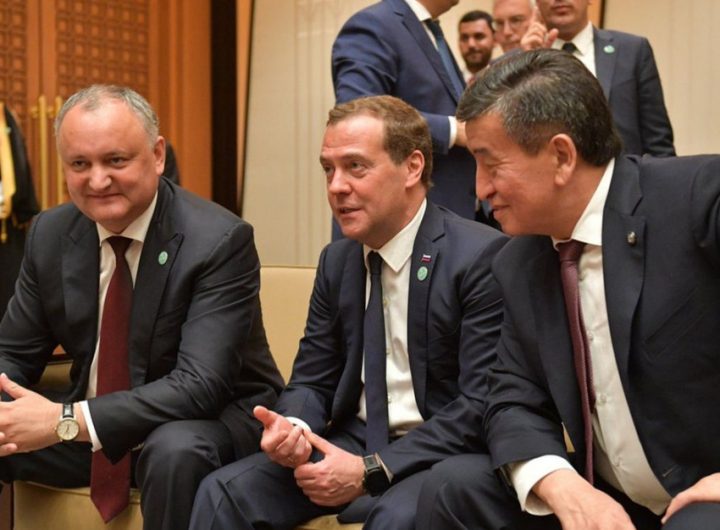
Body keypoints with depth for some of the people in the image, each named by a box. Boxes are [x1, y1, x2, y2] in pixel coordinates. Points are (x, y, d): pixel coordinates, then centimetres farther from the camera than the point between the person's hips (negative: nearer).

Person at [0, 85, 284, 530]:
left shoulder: (219, 241, -21)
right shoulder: (50, 235, -3)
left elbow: (201, 386, -28)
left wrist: (68, 421, -34)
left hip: (213, 422, -5)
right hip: (88, 424, 5)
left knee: (175, 450, -36)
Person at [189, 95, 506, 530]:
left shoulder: (480, 254, -13)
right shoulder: (336, 260, 8)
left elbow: (482, 406, -17)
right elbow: (312, 380, 11)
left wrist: (370, 471, -21)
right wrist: (291, 427, -13)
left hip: (441, 453, -5)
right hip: (354, 444, 5)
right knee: (224, 494, -14)